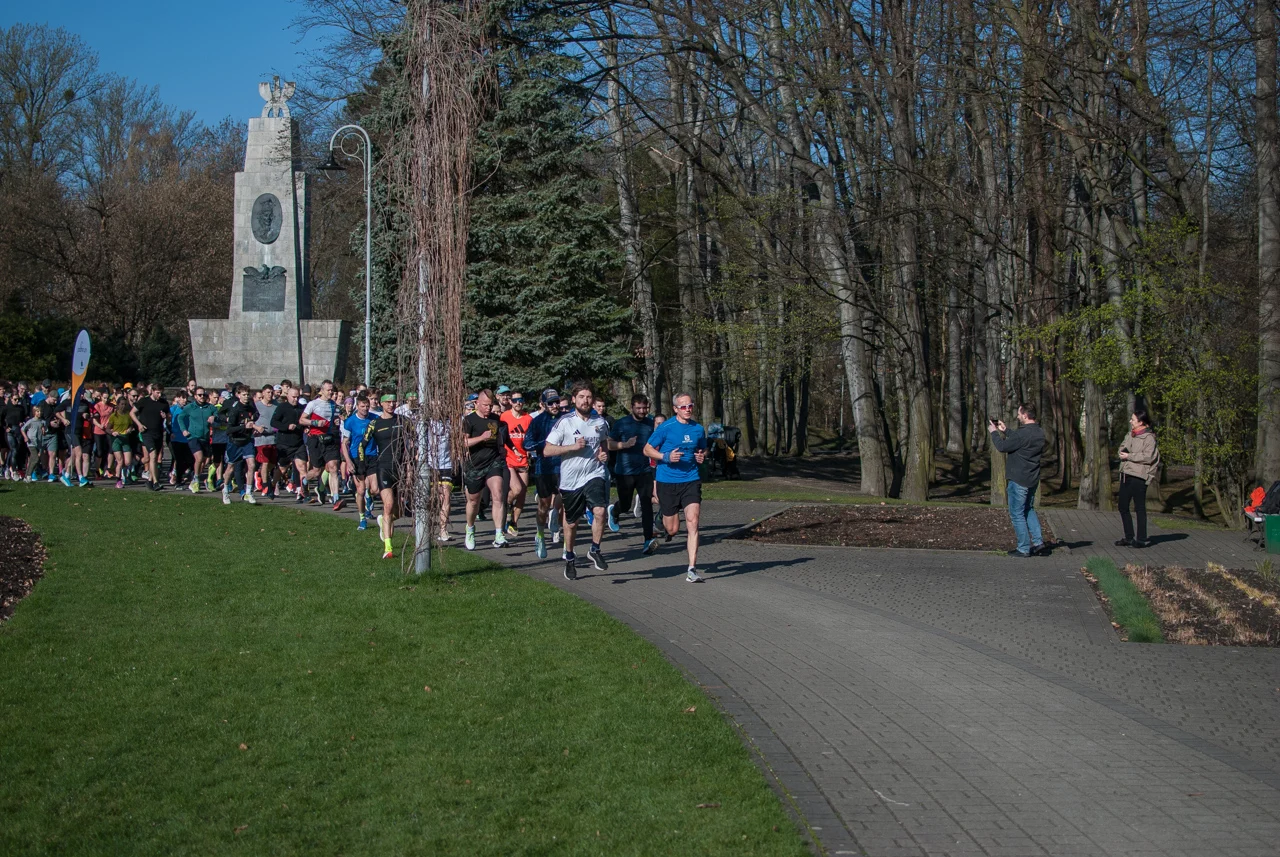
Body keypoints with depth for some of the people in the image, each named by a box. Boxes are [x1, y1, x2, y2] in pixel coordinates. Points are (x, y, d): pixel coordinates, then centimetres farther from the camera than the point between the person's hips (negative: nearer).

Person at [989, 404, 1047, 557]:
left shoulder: (1023, 433, -24)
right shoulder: (1039, 432, 6)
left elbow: (1002, 447, -17)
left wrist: (994, 432, -1)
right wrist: (1004, 430, 24)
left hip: (1019, 480, -9)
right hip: (1033, 479, 9)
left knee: (1017, 514, 2)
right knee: (1029, 510, 23)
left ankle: (1024, 548, 5)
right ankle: (1038, 542, 17)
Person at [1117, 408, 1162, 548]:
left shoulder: (1149, 438, -11)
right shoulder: (1130, 435, 15)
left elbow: (1148, 457, -20)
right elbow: (1122, 446, 23)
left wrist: (1129, 456, -16)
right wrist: (1122, 452, -1)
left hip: (1139, 476, -9)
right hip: (1126, 474, 9)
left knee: (1139, 508, -2)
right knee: (1123, 507, 11)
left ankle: (1142, 539, 6)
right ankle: (1129, 537, 20)